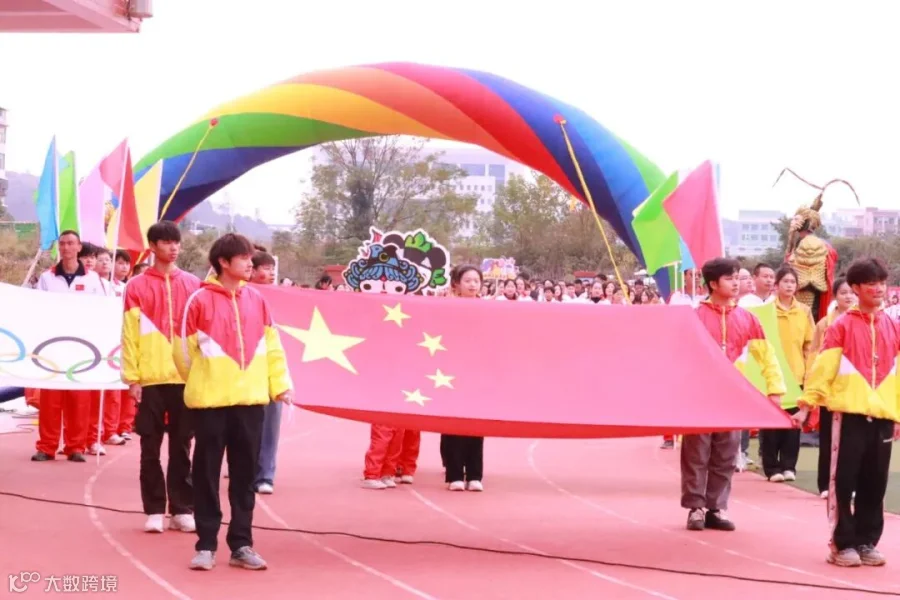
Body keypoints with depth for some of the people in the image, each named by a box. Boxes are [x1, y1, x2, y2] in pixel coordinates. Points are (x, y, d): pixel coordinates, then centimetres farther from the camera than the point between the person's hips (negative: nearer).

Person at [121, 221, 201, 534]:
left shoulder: (193, 285, 8)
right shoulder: (137, 286, 2)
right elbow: (130, 334, 0)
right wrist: (132, 377, -5)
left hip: (186, 377, 2)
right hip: (151, 378, -1)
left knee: (182, 447, 6)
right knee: (151, 448, 3)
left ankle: (182, 509, 11)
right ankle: (154, 511, 10)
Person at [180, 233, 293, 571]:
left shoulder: (257, 300, 8)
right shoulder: (200, 301, -5)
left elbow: (272, 346, 12)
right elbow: (186, 351, 1)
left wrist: (279, 384, 5)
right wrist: (201, 385, 9)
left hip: (251, 399, 4)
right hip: (211, 401, -4)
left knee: (245, 474, 8)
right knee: (206, 474, 3)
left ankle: (241, 545, 15)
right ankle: (206, 546, 10)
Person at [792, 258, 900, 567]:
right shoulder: (842, 325, -1)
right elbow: (822, 368, -4)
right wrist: (806, 405, -9)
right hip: (850, 413, -4)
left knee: (874, 484, 7)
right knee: (843, 481, -1)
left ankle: (867, 541, 16)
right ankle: (843, 543, 5)